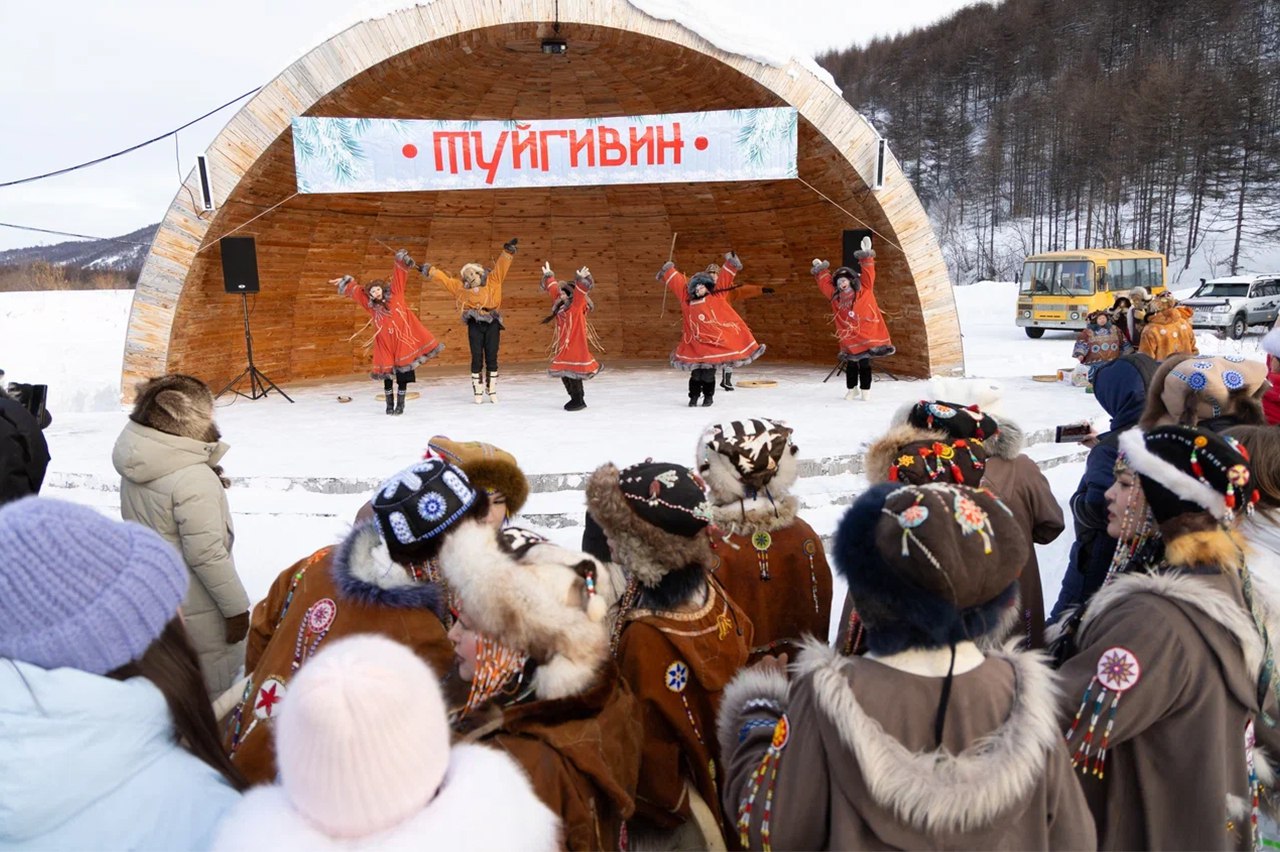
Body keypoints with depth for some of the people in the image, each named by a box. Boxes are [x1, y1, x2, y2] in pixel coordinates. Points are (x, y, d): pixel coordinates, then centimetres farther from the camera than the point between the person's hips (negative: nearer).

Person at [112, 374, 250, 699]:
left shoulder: (136, 467, -3)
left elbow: (140, 526, 9)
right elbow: (207, 555, -25)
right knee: (215, 686, 10)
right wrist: (236, 608, -17)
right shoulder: (194, 479, -28)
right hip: (194, 610, -8)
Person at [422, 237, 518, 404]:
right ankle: (478, 392, 4)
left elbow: (501, 266, -2)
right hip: (475, 325, 0)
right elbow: (444, 278, 16)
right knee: (477, 358, -2)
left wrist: (508, 251, -14)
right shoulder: (461, 288, 9)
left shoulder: (492, 281, 6)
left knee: (491, 358, 2)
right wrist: (429, 270, 17)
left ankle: (492, 391, 9)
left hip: (492, 324, 0)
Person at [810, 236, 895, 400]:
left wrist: (866, 257, -11)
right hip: (849, 340, 3)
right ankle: (852, 389, 20)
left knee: (864, 364, 3)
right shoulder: (836, 297, 7)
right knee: (851, 365, 7)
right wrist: (821, 271, 16)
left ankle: (865, 390, 11)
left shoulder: (864, 290, 1)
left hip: (867, 337, -3)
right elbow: (825, 283, 16)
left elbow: (868, 274, -4)